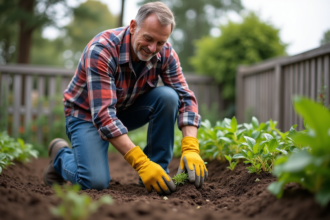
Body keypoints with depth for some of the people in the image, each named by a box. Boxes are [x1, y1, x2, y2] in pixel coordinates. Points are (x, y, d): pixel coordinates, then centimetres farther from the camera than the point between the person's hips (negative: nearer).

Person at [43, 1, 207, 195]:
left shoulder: (166, 53, -16)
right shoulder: (102, 50, -32)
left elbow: (186, 98, -17)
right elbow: (103, 114, -37)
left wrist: (190, 149, -33)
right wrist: (141, 163, -44)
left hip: (128, 109, 5)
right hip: (87, 113, -4)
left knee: (168, 96, -23)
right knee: (96, 181, -24)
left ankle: (160, 170, -9)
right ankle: (61, 154, 11)